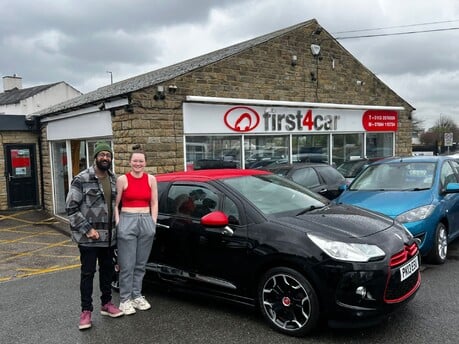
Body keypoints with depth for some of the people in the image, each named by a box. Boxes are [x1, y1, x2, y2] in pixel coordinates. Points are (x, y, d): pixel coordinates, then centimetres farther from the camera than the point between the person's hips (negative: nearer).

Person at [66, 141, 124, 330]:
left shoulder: (114, 179, 6)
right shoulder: (81, 179, -10)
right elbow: (71, 208, -11)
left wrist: (116, 226, 7)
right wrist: (87, 229, -16)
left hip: (109, 236, 5)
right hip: (88, 237, -5)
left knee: (107, 270, 15)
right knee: (88, 273, 3)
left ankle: (106, 304, 30)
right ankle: (86, 311, 15)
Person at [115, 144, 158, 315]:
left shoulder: (151, 179, 8)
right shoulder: (122, 179, 0)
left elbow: (154, 203, 10)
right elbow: (115, 205, 1)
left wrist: (153, 222, 4)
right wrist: (118, 223, -7)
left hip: (146, 222, 3)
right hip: (127, 222, -3)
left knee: (140, 264, 11)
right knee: (127, 265, -1)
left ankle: (137, 295, 24)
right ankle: (125, 299, 10)